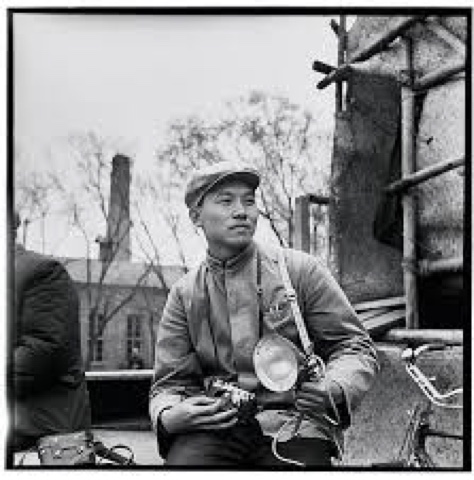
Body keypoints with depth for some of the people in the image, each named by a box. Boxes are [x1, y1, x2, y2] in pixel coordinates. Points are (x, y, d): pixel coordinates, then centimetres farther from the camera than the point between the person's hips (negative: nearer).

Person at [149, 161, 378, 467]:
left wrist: (335, 390, -15)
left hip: (293, 425, -1)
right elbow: (170, 382, 12)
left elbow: (357, 347, 8)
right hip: (214, 426, 1)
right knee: (183, 458, -30)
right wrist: (167, 417, -13)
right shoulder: (184, 295, 12)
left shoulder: (299, 270, 8)